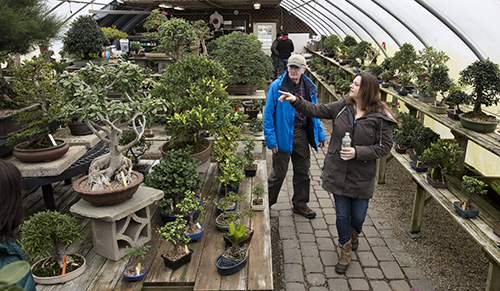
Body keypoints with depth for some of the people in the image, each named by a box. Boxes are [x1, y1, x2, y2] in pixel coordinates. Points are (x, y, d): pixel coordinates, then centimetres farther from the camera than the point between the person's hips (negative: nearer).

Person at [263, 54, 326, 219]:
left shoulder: (309, 87, 4)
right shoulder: (277, 86, -11)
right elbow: (268, 114, -10)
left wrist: (319, 134, 11)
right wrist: (271, 139, -14)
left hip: (302, 134, 5)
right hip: (283, 135, -5)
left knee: (303, 171, 14)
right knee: (279, 173, 4)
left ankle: (300, 204, 32)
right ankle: (266, 202, 27)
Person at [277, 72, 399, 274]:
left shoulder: (381, 117, -12)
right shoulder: (342, 107, -1)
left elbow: (384, 146, -11)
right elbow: (317, 110, 2)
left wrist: (357, 152, -21)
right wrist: (296, 100, -10)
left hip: (362, 177, -2)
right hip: (338, 172, 2)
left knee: (358, 216, 12)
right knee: (342, 214, 11)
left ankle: (354, 235, 49)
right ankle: (346, 250, 34)